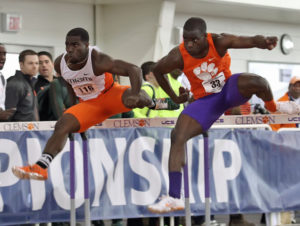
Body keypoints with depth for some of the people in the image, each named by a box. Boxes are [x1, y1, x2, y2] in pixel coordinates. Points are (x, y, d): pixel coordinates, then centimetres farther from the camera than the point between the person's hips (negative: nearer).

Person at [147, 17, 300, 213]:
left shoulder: (219, 42, -24)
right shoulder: (178, 57, -19)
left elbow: (250, 41, -37)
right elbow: (158, 71, 2)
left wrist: (264, 42, -61)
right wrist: (174, 97, 5)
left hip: (230, 89, -1)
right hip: (206, 100, 1)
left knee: (257, 82, -35)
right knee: (177, 137, -18)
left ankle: (272, 107, 2)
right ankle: (174, 198, -15)